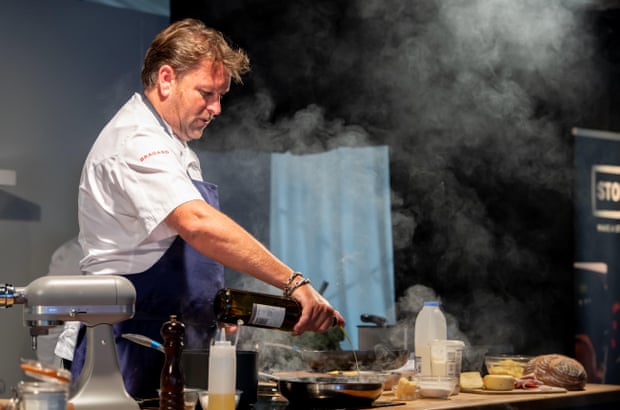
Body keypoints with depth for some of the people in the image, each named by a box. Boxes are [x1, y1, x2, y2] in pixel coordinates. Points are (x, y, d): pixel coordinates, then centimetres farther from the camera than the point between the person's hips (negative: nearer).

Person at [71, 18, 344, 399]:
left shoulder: (173, 146, 16)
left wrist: (217, 306, 9)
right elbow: (198, 224, -33)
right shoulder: (136, 142, -18)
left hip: (167, 352, 10)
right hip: (129, 352, -10)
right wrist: (295, 282, -38)